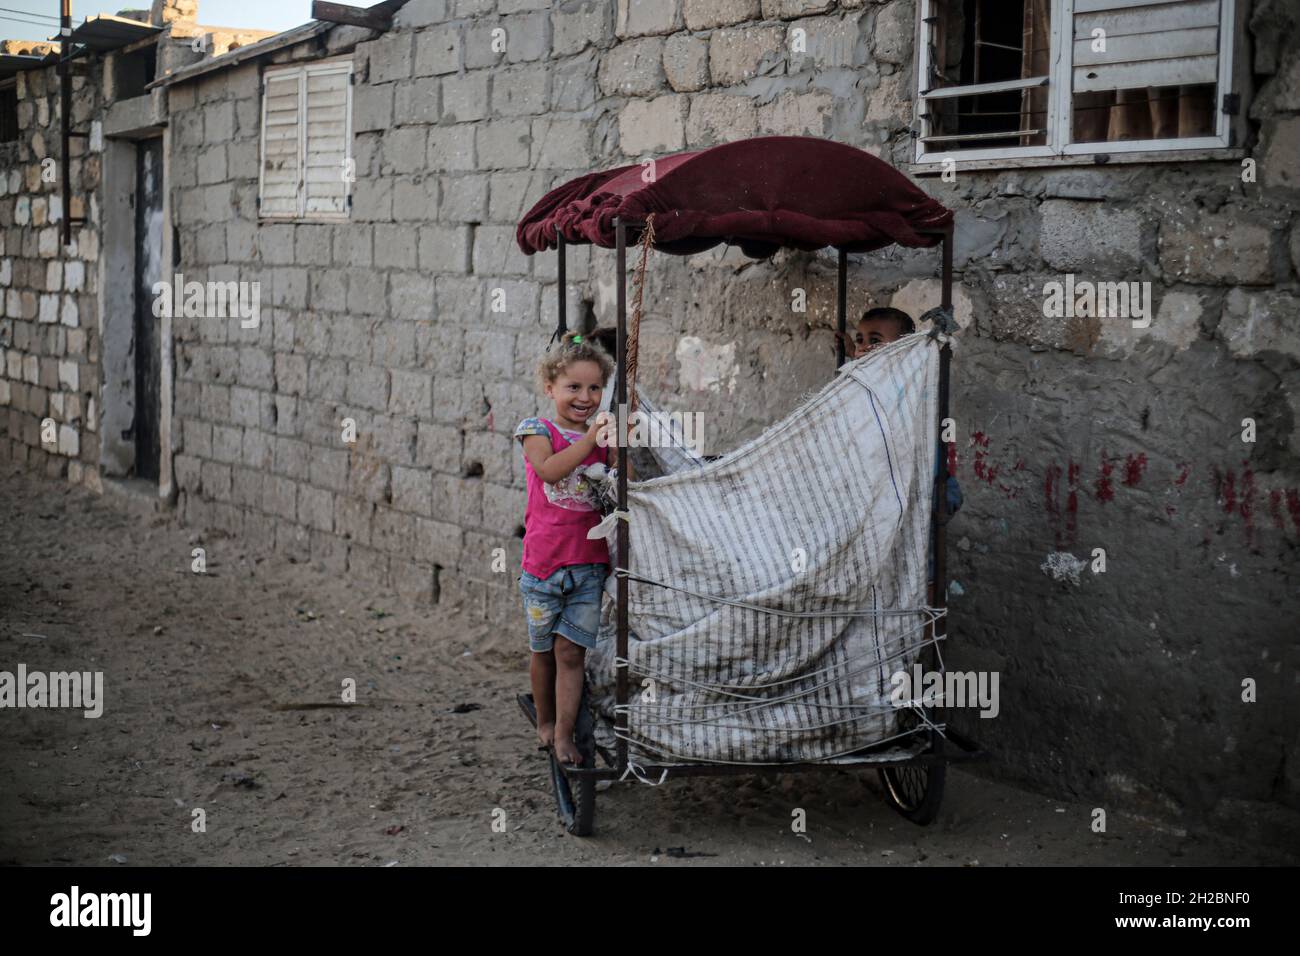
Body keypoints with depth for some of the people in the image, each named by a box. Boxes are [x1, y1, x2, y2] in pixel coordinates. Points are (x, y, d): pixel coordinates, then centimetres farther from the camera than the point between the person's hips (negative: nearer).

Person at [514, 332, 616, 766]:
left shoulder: (601, 437, 7)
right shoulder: (538, 431, -3)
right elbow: (550, 469, -23)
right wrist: (590, 437, -29)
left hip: (589, 563, 1)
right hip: (544, 561, -1)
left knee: (571, 651, -1)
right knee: (543, 649, 12)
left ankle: (564, 735, 4)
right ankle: (545, 721, 31)